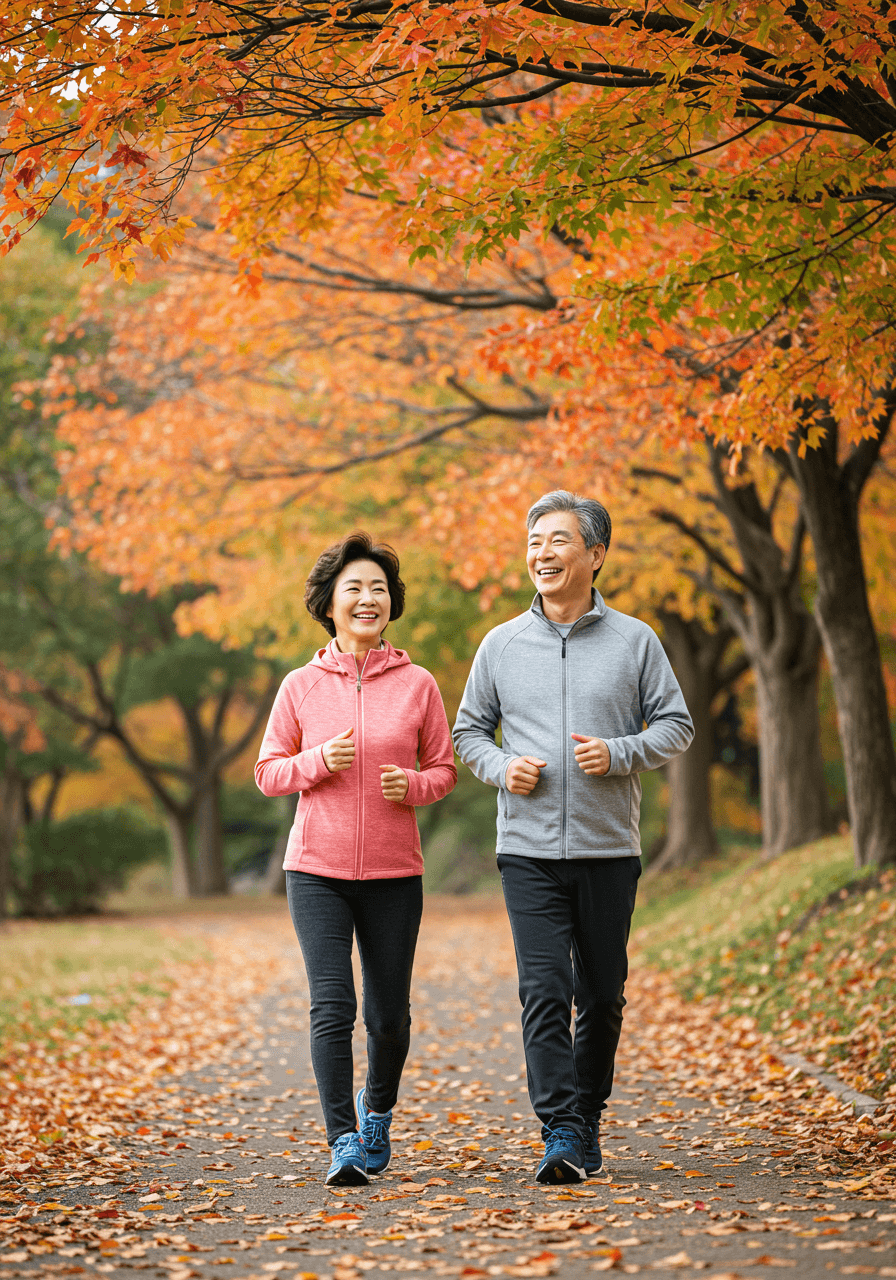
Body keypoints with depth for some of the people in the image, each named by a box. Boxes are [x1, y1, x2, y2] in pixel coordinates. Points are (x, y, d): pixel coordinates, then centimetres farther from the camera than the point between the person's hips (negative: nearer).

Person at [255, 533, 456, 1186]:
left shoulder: (417, 685, 3)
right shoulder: (301, 686, 2)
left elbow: (445, 768, 9)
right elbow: (268, 772, 7)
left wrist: (414, 784, -12)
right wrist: (320, 760, -11)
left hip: (395, 871, 1)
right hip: (317, 869, -1)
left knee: (389, 1015, 8)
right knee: (332, 1007, -12)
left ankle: (378, 1110, 36)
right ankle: (344, 1140, -5)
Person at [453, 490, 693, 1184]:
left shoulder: (634, 641, 3)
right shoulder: (502, 644, 7)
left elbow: (676, 725, 5)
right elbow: (469, 731, 14)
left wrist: (620, 753, -13)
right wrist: (502, 765, -6)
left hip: (609, 847, 0)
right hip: (529, 848, 0)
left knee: (602, 996, 8)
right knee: (544, 992, -10)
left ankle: (588, 1117, 24)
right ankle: (561, 1134, -11)